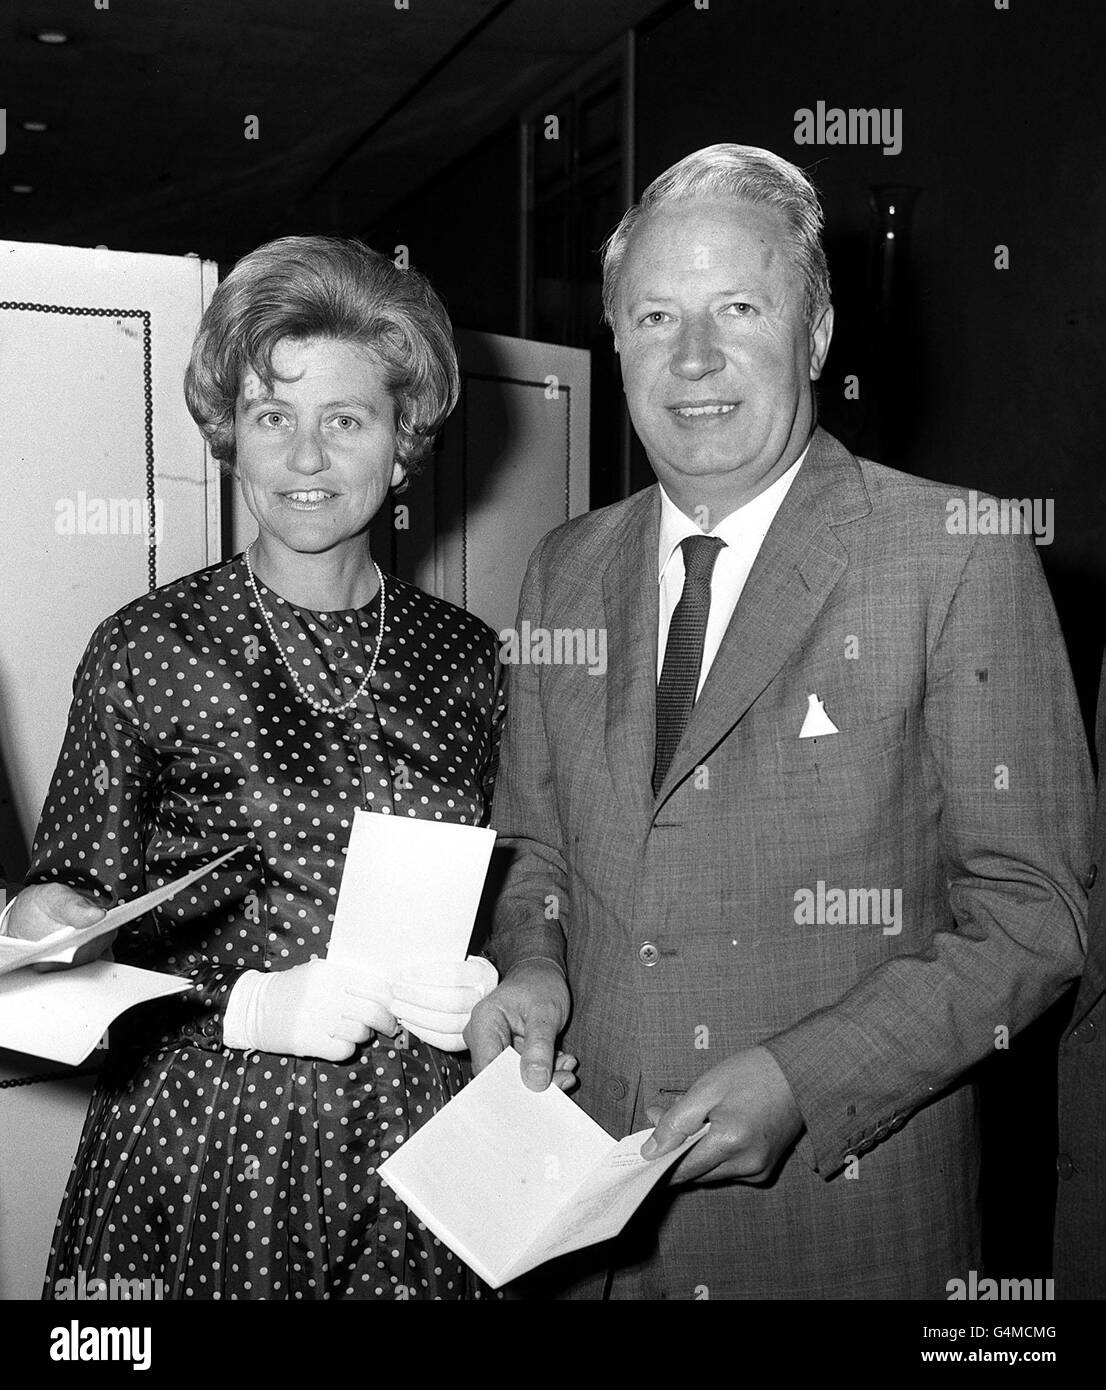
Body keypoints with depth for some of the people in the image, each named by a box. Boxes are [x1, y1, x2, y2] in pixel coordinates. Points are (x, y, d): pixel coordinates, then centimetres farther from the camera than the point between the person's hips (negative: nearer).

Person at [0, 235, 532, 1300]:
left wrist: (476, 989, -5)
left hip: (420, 1163, 3)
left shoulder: (464, 655, 2)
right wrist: (244, 1005, -16)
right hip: (199, 1160, -2)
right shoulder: (147, 650, -6)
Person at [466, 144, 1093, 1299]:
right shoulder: (565, 569, 4)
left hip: (845, 1205, -3)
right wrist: (531, 969, -6)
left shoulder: (962, 562, -11)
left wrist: (803, 1078, -20)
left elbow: (1033, 912, -11)